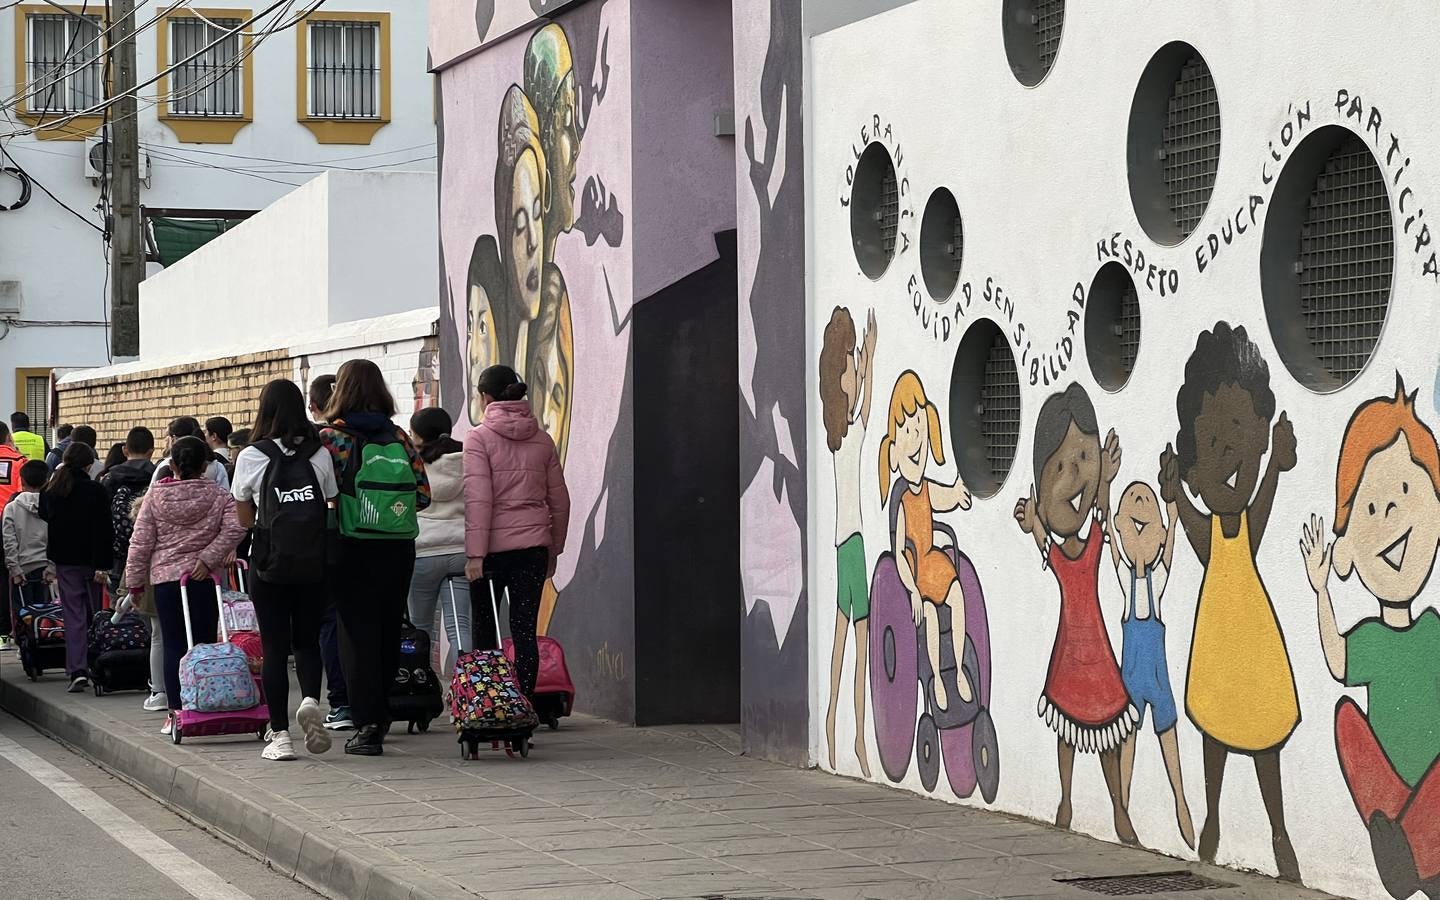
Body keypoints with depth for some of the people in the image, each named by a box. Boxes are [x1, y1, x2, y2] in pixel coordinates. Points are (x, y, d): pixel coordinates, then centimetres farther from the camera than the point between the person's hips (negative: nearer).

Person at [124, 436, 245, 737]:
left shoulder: (156, 496, 2)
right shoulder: (218, 495, 1)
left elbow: (141, 542, 3)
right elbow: (235, 527, -14)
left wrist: (135, 582, 10)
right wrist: (209, 558, -10)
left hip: (166, 578, 0)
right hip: (204, 579, 0)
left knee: (173, 645, 4)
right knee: (204, 644, 6)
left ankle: (175, 712, 2)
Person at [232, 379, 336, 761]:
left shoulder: (251, 457, -4)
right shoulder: (320, 455, 1)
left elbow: (245, 518, 5)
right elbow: (331, 508, 5)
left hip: (270, 562, -2)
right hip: (313, 562, 2)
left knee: (275, 648, 4)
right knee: (308, 641, 15)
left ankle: (280, 735, 3)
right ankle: (311, 700, -12)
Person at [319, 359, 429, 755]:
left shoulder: (331, 437, -6)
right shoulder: (399, 437, 5)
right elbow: (423, 494, 2)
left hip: (354, 548, -4)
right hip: (399, 548, 4)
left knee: (357, 635, 0)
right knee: (388, 633, 14)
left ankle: (367, 726, -5)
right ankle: (381, 715, 23)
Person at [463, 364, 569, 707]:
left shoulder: (479, 438, -5)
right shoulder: (542, 439, 9)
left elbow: (478, 498, -13)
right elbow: (560, 500, 12)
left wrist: (475, 553, -14)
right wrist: (554, 549, 20)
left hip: (492, 547, -3)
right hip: (533, 546, 3)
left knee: (484, 629, 8)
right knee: (525, 630, 2)